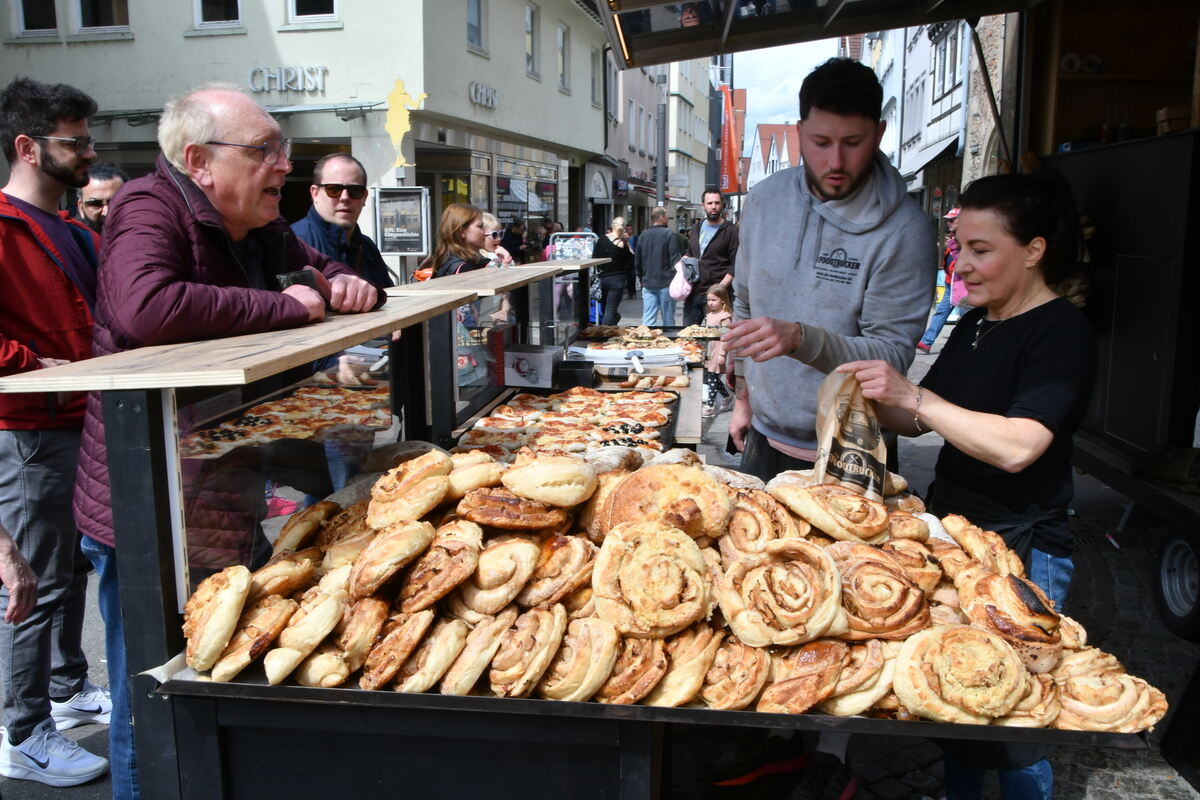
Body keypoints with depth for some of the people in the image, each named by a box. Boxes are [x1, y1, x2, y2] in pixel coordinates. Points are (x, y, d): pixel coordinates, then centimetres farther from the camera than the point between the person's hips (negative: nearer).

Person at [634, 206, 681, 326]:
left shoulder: (642, 236, 7)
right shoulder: (670, 236, -9)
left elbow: (637, 261, 14)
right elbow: (675, 261, -12)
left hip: (647, 285, 4)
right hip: (665, 284, -4)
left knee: (648, 320, 3)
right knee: (668, 321, 5)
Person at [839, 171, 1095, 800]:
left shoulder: (1063, 334, -14)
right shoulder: (975, 326, 11)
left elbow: (1017, 447, -27)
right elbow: (917, 422, 13)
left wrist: (912, 395, -28)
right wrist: (877, 398, -7)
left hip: (1020, 552, -7)